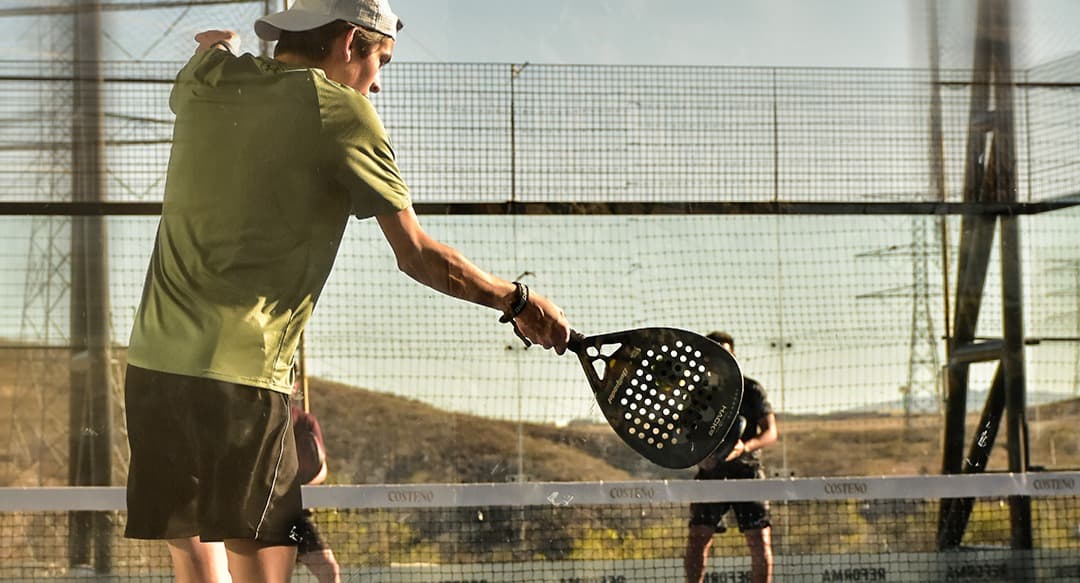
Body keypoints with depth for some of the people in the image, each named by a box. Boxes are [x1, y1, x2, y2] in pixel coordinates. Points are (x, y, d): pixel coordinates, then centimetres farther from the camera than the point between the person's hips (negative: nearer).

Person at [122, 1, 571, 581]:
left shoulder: (206, 79, 10)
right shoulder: (343, 113, -3)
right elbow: (417, 255, 0)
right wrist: (518, 301, 10)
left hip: (152, 364, 6)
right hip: (240, 378, -6)